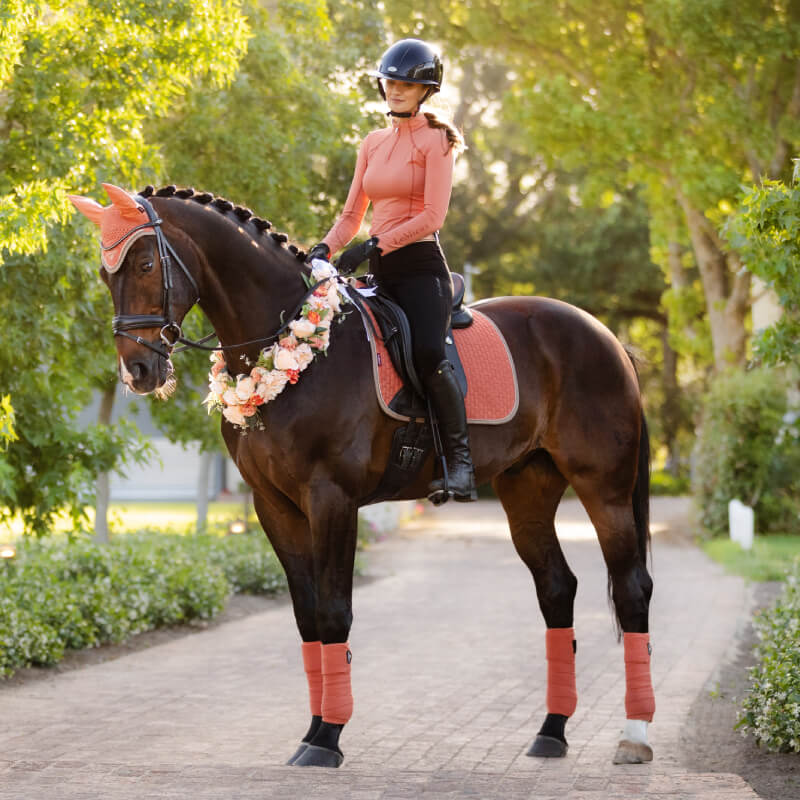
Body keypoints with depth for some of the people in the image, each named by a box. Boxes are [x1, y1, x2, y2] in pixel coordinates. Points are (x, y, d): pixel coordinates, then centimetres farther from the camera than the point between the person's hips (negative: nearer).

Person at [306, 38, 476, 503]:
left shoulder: (435, 141, -2)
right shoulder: (373, 144, 17)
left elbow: (432, 216, -13)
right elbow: (353, 215, 18)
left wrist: (375, 244, -22)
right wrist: (325, 248, -2)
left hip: (421, 264, -7)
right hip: (381, 271, 7)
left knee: (428, 353, -28)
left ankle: (461, 463, -23)